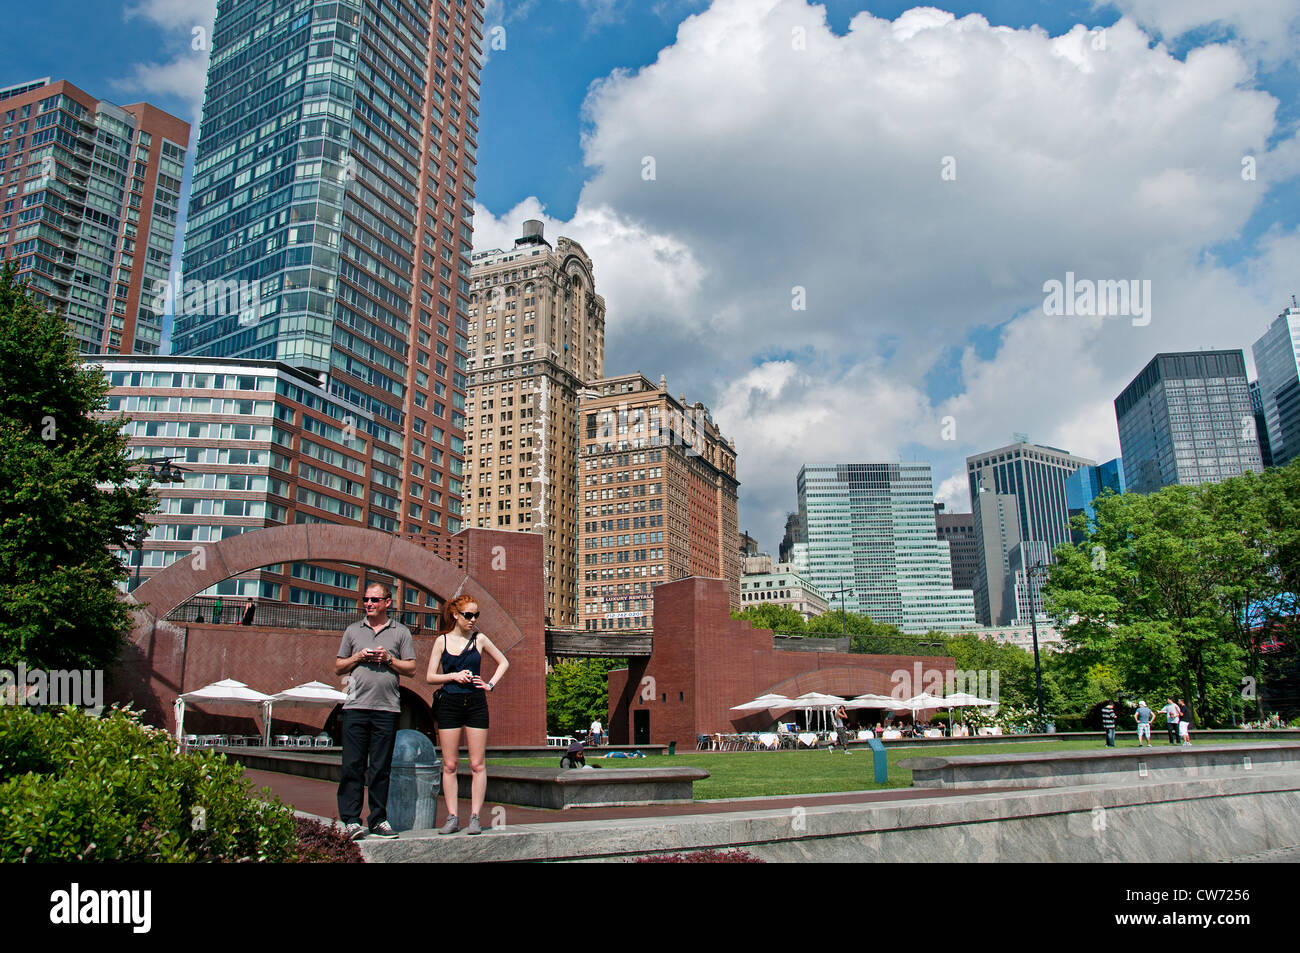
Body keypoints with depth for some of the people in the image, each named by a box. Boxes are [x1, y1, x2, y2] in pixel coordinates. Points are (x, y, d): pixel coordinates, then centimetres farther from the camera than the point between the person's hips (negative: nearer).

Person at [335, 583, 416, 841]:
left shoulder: (400, 632, 10)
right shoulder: (353, 630, 15)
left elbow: (411, 669, 8)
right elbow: (338, 668, 16)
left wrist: (388, 659, -7)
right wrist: (358, 657, -2)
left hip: (387, 708, -1)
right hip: (356, 706, 1)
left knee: (381, 768, 3)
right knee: (352, 766, -2)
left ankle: (378, 819, 11)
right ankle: (350, 820, 3)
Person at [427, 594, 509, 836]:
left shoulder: (479, 639, 5)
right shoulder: (442, 641, 4)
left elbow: (503, 663, 16)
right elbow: (430, 677, 3)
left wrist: (491, 684, 3)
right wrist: (453, 676, -11)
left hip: (476, 703, 0)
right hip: (449, 704, 0)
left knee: (477, 764, -1)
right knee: (449, 765, 2)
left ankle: (475, 817, 3)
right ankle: (452, 817, 8)